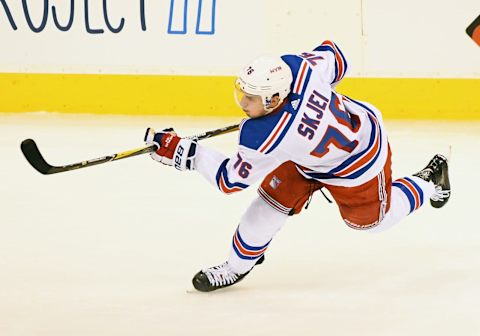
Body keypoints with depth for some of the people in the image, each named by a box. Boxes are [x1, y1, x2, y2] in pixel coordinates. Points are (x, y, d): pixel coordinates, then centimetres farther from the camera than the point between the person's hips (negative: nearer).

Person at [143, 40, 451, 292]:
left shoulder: (266, 138, -44)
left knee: (373, 218, 23)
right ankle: (238, 266, 19)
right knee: (272, 200, 4)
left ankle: (430, 182, 45)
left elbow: (231, 179, -28)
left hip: (355, 165, -7)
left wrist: (181, 151, -28)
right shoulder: (295, 67, -30)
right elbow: (334, 60, -8)